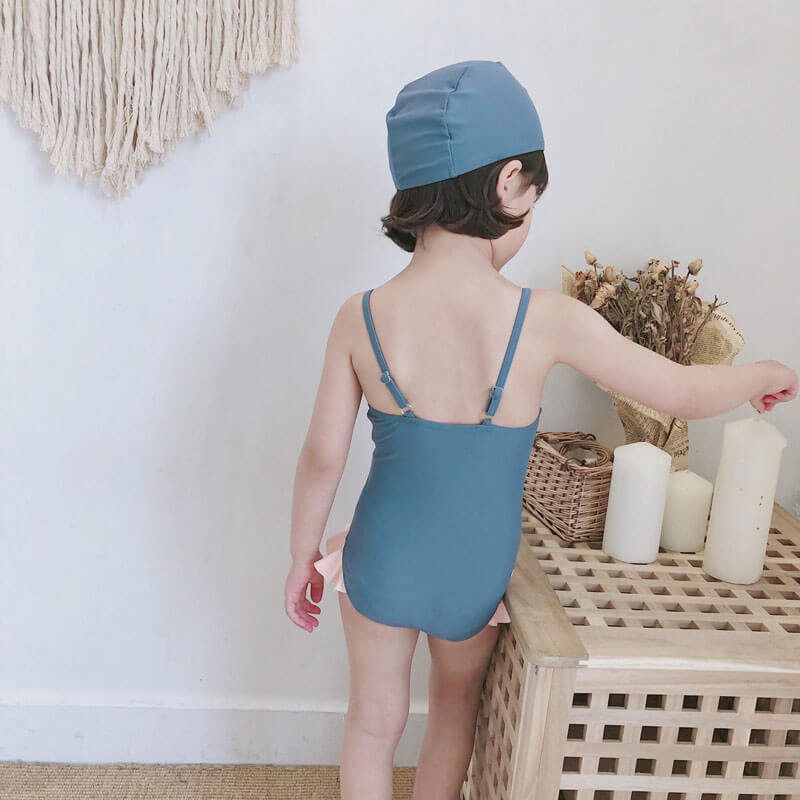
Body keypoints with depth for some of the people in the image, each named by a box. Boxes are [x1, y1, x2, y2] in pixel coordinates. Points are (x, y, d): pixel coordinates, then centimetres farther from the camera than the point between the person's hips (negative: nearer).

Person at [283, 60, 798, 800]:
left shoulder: (361, 318, -16)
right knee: (456, 708, 29)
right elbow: (683, 393, -8)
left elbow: (323, 459, -9)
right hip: (475, 577, 0)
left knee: (374, 722, 23)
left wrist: (303, 558, 7)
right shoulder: (545, 319, -20)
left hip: (382, 564, 1)